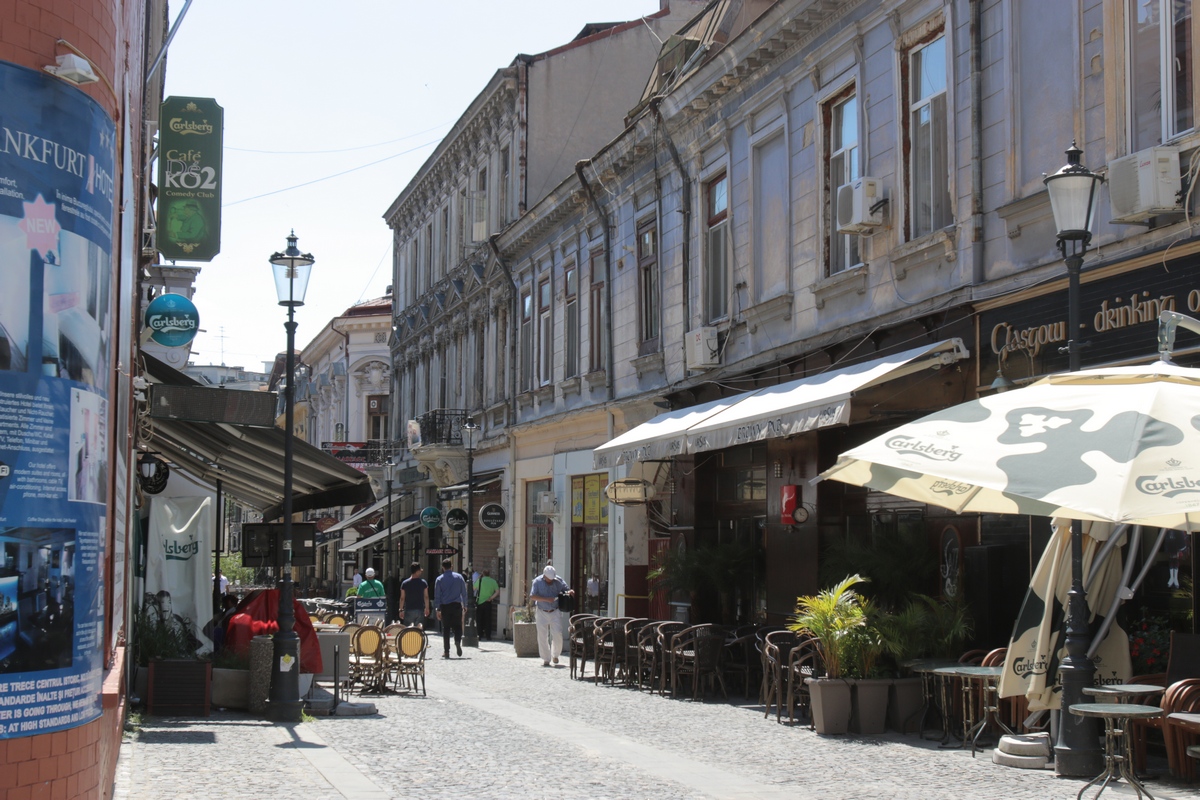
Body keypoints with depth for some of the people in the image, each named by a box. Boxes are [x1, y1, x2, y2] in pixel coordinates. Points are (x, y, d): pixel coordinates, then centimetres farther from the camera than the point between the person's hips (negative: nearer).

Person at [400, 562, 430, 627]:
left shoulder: (405, 583, -1)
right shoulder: (423, 583, -1)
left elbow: (402, 598, 0)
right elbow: (426, 597, 1)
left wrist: (401, 609, 9)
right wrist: (427, 608, 11)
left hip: (409, 610, 0)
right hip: (420, 609, 0)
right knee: (419, 626, 4)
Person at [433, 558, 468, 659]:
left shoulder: (439, 579, 1)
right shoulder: (459, 577, 3)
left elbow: (437, 595, 2)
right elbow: (464, 592, 6)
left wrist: (437, 609, 6)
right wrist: (465, 605, 16)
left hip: (444, 606, 0)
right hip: (457, 605, 0)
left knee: (446, 628, 6)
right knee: (457, 626, 7)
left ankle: (446, 651, 5)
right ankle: (458, 642, -22)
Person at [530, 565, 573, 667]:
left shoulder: (558, 581, -2)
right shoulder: (537, 581, -6)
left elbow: (568, 590, 4)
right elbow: (532, 596, -13)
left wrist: (570, 592, -22)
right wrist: (546, 599, -23)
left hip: (554, 612, 1)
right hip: (541, 612, -1)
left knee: (558, 635, -5)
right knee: (542, 636, -1)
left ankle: (555, 655, 18)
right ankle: (546, 659, 9)